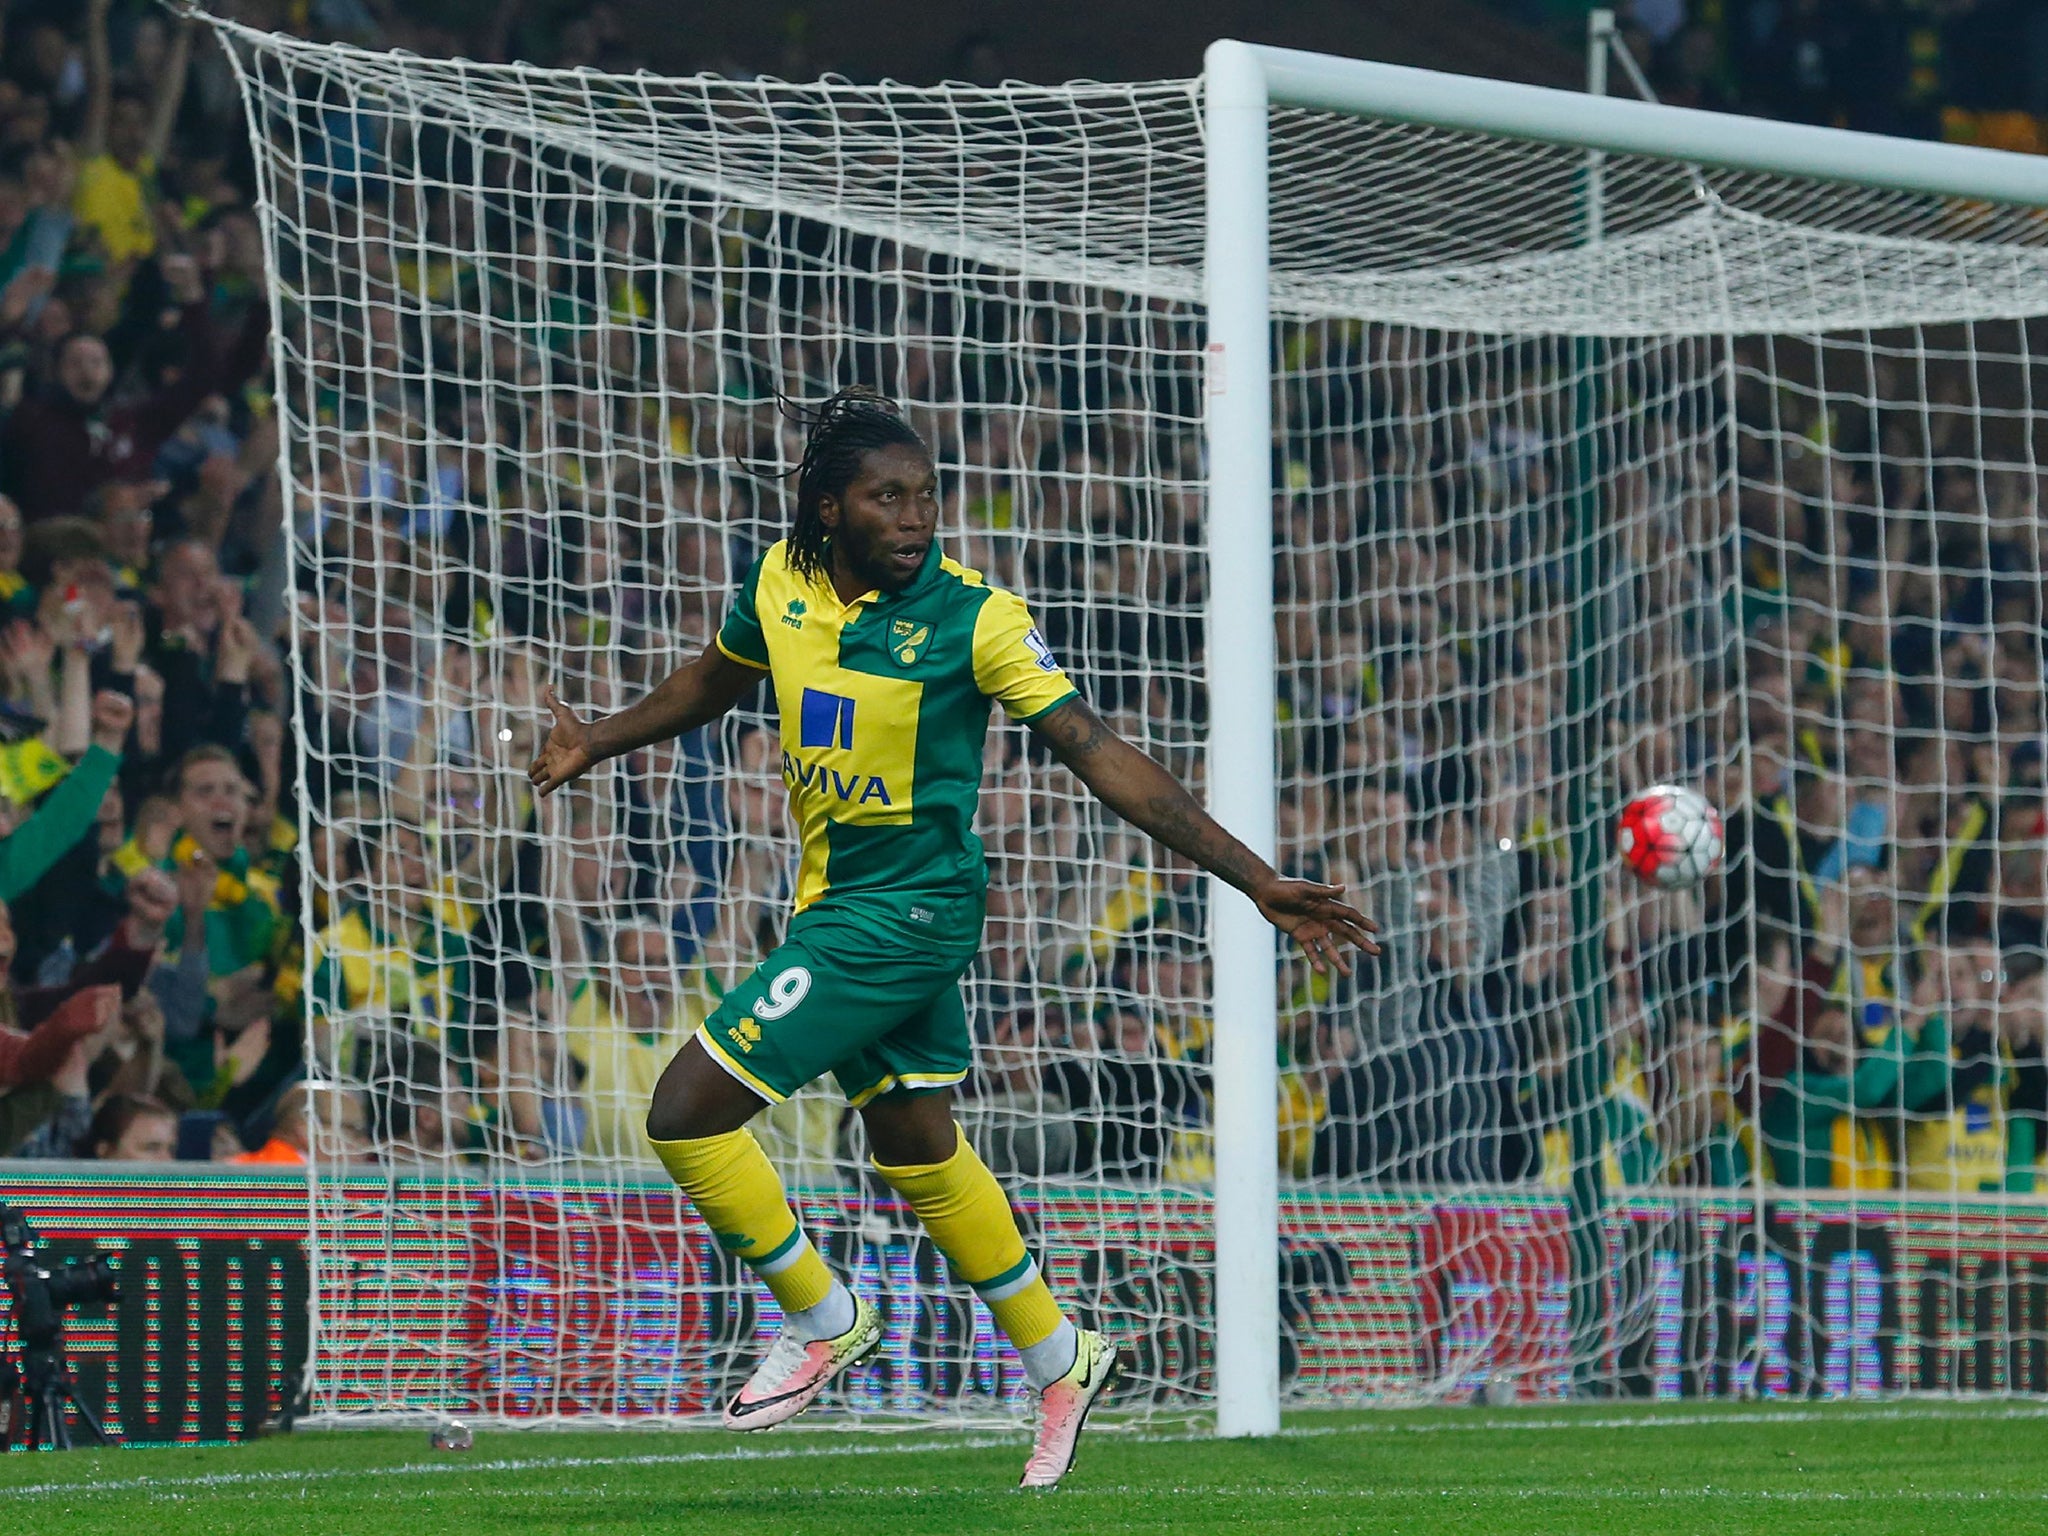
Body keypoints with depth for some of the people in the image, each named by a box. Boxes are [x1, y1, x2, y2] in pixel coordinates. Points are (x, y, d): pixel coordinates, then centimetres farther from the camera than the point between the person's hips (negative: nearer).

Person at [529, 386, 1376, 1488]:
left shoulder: (973, 617, -18)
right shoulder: (781, 585, -2)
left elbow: (1103, 758, -18)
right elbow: (715, 681, 22)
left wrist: (1259, 882, -22)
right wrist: (595, 742, 15)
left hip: (907, 910, -7)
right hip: (837, 902, 7)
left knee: (687, 1114, -11)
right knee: (918, 1154, 19)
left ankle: (822, 1323, 8)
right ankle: (1061, 1363, 36)